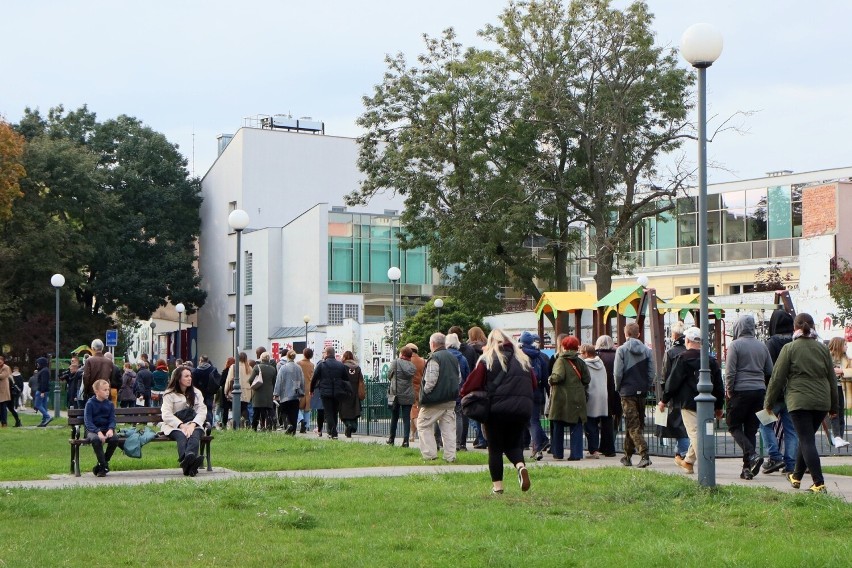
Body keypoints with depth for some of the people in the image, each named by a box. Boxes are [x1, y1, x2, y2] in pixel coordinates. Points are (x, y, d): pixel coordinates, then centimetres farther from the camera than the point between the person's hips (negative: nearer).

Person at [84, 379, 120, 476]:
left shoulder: (110, 404, 9)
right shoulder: (90, 403, -3)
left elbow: (112, 420, 5)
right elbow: (88, 421, -10)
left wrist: (110, 429, -19)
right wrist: (98, 432, -25)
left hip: (106, 429, 4)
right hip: (92, 431, -3)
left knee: (115, 438, -30)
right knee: (96, 439, -39)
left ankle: (101, 466, -12)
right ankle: (104, 466, -25)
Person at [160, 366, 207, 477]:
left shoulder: (196, 393, 20)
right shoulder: (169, 394, 10)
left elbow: (202, 412, 6)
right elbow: (166, 415, -4)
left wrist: (192, 425, -15)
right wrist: (182, 425, -20)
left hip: (193, 424, 2)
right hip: (174, 426, -2)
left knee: (195, 434, -36)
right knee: (181, 436, -38)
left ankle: (187, 463, -67)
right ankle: (188, 461, -69)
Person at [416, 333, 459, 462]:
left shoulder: (434, 358, -14)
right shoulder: (453, 358, 11)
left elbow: (431, 380, -20)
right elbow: (459, 378, 17)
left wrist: (425, 392, -7)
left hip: (435, 400, -7)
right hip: (451, 400, 7)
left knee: (423, 424, 5)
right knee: (448, 427, 9)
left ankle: (430, 454, 0)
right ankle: (450, 455, 6)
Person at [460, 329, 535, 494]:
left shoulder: (487, 360, 1)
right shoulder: (522, 359, 12)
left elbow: (473, 383, -4)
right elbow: (533, 384, 10)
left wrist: (464, 394, 13)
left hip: (497, 408, -3)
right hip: (523, 408, 3)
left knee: (495, 448, 9)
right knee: (513, 444, 15)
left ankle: (497, 485, 5)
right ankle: (520, 465, -15)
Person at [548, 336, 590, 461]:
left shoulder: (561, 360, -7)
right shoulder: (580, 362, 4)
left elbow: (559, 376, -20)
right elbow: (586, 379, 0)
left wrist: (550, 380, -1)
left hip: (561, 398, -2)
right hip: (577, 400, 2)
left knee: (558, 427, 10)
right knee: (576, 427, 3)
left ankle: (558, 453, 15)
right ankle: (576, 454, -5)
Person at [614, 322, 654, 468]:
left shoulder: (621, 350, -7)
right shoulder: (647, 350, 4)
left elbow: (618, 373, -10)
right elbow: (651, 373, 2)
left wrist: (618, 388, 5)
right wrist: (646, 388, 12)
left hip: (627, 392, -4)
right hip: (642, 393, 5)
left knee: (633, 426, -5)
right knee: (637, 424, 15)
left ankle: (644, 455, -20)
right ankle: (627, 456, 25)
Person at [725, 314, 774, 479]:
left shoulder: (735, 345, -6)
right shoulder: (762, 346, 9)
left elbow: (730, 372, -11)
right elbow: (770, 371, 12)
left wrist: (728, 391, -3)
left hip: (741, 391, -5)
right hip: (759, 391, 5)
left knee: (734, 425, 5)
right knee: (751, 429, 9)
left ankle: (752, 455, -15)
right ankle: (747, 468, 7)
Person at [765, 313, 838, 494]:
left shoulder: (789, 349, -3)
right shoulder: (823, 349, 10)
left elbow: (777, 378, -2)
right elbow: (832, 378, 14)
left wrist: (769, 403, 9)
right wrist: (834, 406, 22)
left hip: (799, 401, -5)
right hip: (822, 402, 5)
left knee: (807, 441, -5)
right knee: (807, 438, 19)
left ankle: (819, 484, -14)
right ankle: (796, 476, 32)